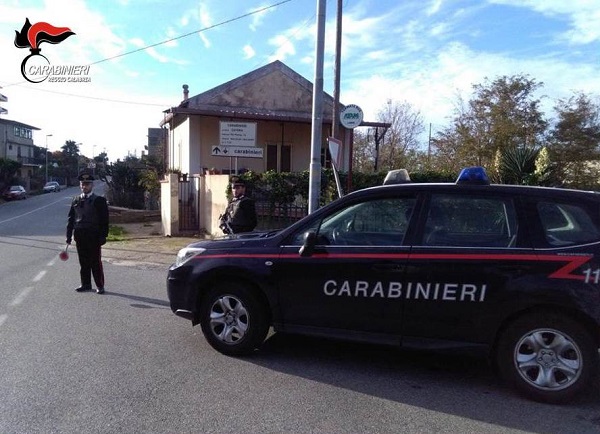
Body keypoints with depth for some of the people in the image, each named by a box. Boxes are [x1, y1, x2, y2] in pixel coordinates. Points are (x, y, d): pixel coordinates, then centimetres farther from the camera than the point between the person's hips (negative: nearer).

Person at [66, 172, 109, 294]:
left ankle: (100, 286, 8)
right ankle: (86, 284, 20)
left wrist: (103, 236, -12)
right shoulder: (75, 201, 10)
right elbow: (71, 219, 12)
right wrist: (69, 235, 6)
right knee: (83, 262, 10)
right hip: (80, 236, 4)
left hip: (94, 236, -4)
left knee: (96, 262, 0)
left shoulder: (99, 200, -3)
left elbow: (104, 220, -6)